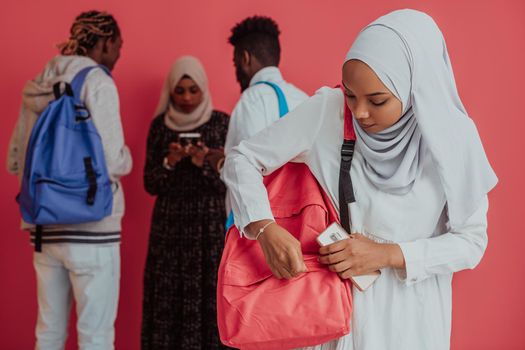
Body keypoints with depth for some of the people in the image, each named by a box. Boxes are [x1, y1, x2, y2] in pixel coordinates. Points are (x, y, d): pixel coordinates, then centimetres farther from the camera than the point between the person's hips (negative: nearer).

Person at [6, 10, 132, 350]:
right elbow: (111, 161, -14)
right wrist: (126, 157, 7)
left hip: (44, 226, 7)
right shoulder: (97, 82, -7)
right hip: (90, 226, -7)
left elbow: (15, 162, 15)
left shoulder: (38, 87, 12)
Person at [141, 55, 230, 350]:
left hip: (210, 227, -2)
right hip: (169, 226, 2)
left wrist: (202, 163, -19)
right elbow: (150, 184, 5)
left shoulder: (222, 123, 1)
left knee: (207, 299, -5)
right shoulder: (160, 124, 6)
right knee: (166, 300, -1)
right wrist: (170, 162, -13)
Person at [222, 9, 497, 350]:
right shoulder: (325, 112, -15)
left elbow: (471, 241, -7)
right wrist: (266, 230, -24)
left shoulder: (453, 137, -14)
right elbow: (242, 159, -8)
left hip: (410, 312, 0)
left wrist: (388, 254, -19)